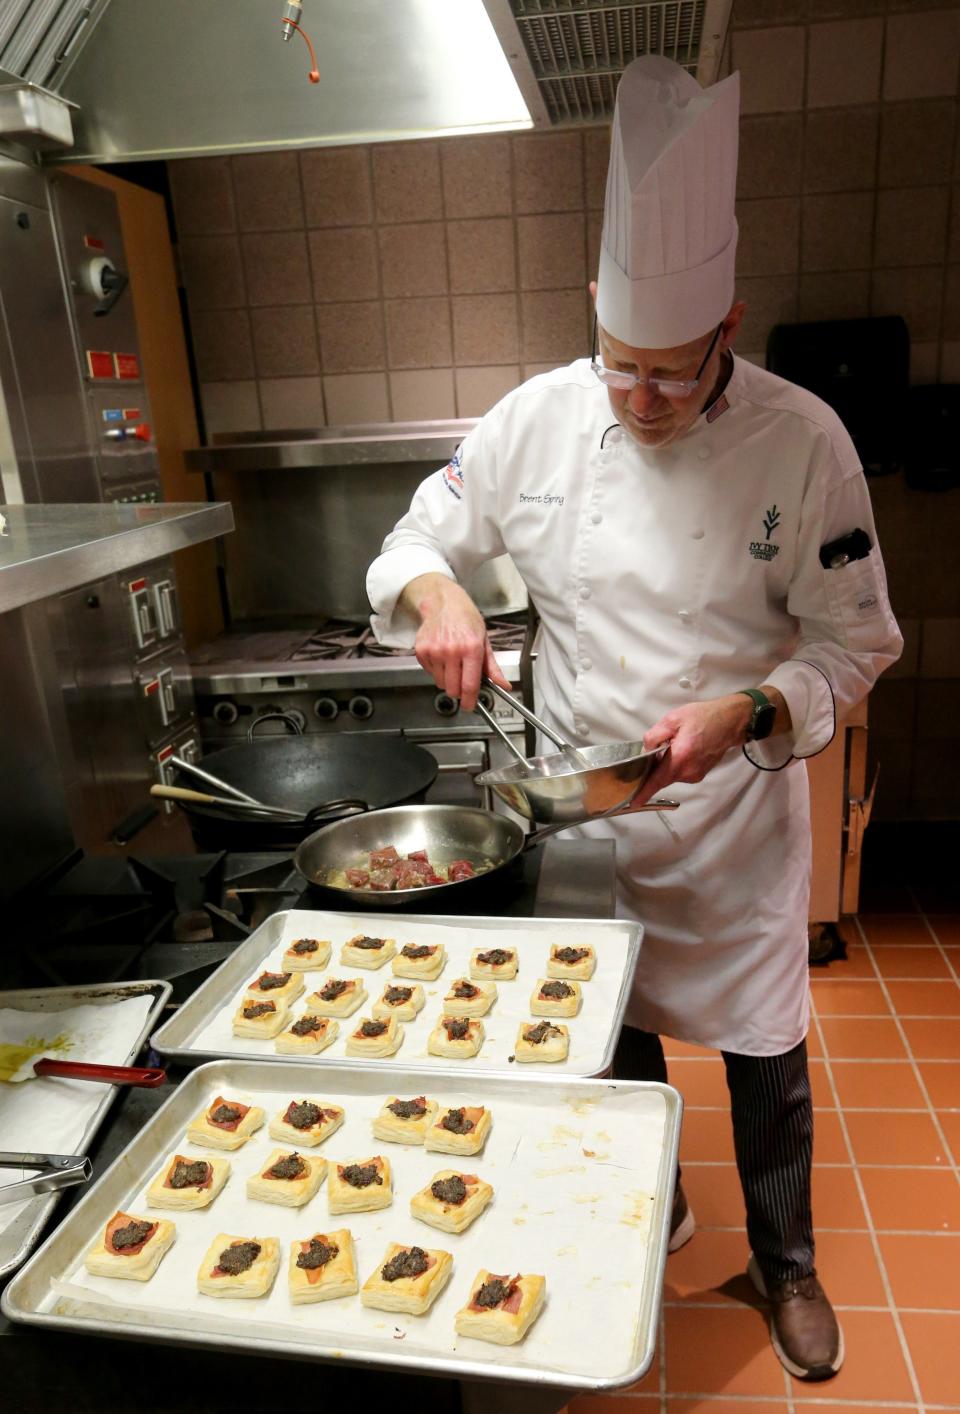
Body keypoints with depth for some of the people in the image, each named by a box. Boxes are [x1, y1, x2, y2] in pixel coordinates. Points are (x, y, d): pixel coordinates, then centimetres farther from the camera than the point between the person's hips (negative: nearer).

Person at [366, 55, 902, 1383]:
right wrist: (438, 589, -22)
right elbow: (417, 540, 1)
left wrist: (748, 712, -25)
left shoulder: (802, 440, -15)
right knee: (616, 1034, 21)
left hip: (734, 811, -1)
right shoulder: (537, 418, -9)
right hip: (581, 807, 2)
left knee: (764, 1056, 14)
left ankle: (785, 1262, 44)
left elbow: (856, 644, -8)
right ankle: (651, 1215, 51)